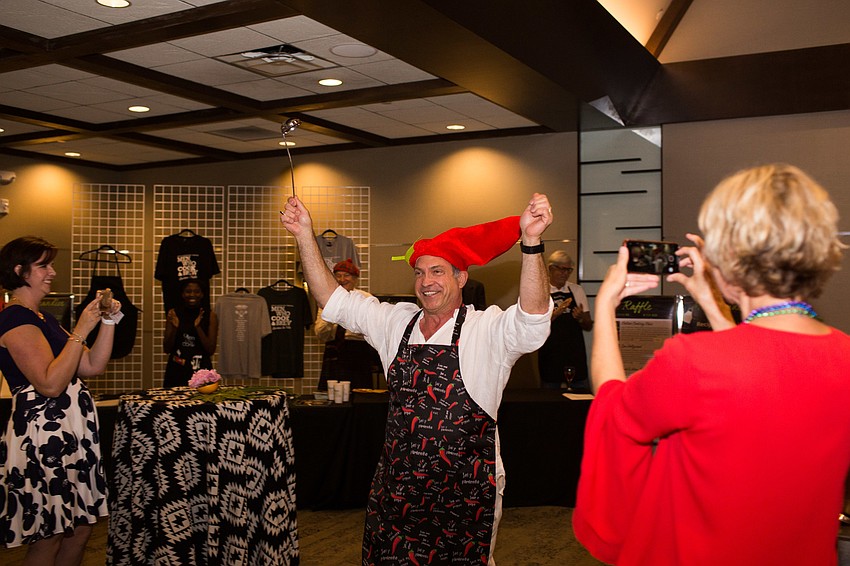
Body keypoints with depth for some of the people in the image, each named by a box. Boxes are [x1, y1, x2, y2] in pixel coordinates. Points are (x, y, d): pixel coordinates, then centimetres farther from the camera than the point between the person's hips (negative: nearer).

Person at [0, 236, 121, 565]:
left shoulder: (42, 319, 17)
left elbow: (93, 366, 14)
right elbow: (51, 384, -21)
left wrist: (109, 321, 4)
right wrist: (81, 330, -20)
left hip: (71, 429, 9)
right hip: (42, 434, -9)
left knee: (81, 527, 12)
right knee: (47, 538, 0)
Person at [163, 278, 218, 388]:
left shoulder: (210, 316, 0)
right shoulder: (173, 314, 3)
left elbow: (211, 350, -5)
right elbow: (166, 349, 3)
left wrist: (198, 327, -16)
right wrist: (174, 328, -14)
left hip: (201, 370, -1)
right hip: (176, 371, 1)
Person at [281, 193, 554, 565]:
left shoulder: (489, 330, -8)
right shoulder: (396, 322, 6)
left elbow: (532, 319, -27)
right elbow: (333, 300, 6)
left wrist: (531, 241, -40)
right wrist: (305, 236, -3)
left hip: (465, 493, -4)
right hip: (396, 488, 4)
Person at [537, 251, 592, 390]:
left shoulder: (577, 290, 10)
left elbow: (589, 327, 11)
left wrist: (581, 318, -10)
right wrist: (556, 313, -23)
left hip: (576, 356, 3)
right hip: (550, 356, -3)